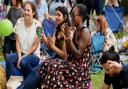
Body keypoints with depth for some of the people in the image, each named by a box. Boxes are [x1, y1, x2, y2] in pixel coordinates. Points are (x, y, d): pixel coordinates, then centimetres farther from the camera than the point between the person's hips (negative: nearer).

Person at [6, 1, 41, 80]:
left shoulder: (37, 25, -11)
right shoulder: (19, 22, 1)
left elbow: (35, 46, -10)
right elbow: (17, 42, 0)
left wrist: (23, 57, -15)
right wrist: (19, 57, -13)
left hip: (33, 55, -4)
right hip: (21, 53, 4)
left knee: (24, 62, -35)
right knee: (8, 58, -27)